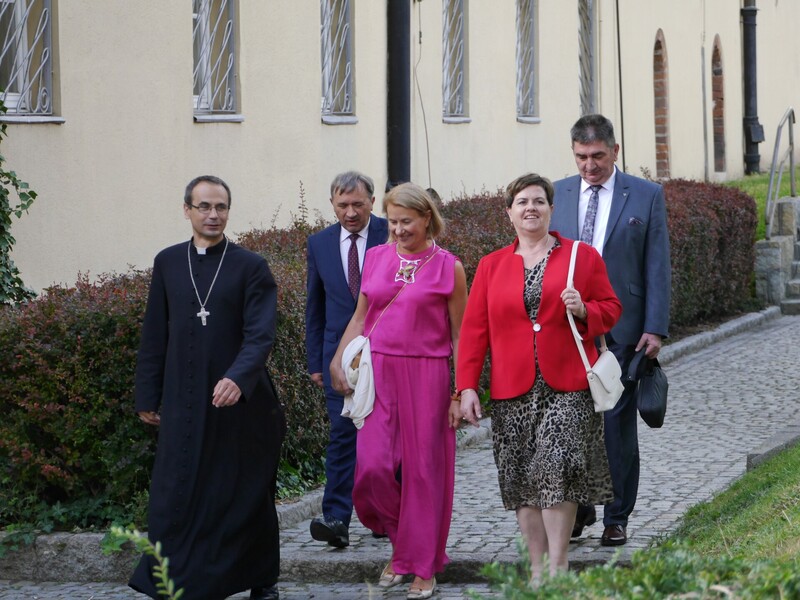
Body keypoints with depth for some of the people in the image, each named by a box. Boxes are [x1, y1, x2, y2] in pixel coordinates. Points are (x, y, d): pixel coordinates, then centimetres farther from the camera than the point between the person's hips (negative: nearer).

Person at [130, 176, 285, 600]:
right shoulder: (168, 262, 7)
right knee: (176, 498, -2)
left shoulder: (251, 267, -2)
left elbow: (260, 335, -12)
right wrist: (148, 396, 9)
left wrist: (238, 378, -29)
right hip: (183, 405, 2)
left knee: (248, 499, 8)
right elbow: (154, 336, 11)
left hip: (240, 401, -2)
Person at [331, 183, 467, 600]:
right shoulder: (376, 258, 9)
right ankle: (401, 542, 19)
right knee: (373, 466, -7)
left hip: (425, 376, -3)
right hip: (377, 373, 3)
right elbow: (360, 318, 15)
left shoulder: (448, 268, 0)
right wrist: (338, 361, 2)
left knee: (423, 469, 1)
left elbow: (459, 335, 1)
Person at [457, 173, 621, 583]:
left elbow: (611, 309, 9)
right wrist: (467, 386, 1)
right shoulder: (491, 266, 10)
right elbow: (474, 330, 8)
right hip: (513, 393, 2)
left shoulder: (583, 256, 6)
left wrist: (583, 310, -12)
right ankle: (537, 569, 13)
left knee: (557, 466, -13)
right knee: (521, 479, 3)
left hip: (567, 388, -2)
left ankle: (558, 567, -6)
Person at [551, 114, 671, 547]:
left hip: (620, 328, -2)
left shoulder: (646, 196, 2)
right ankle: (578, 506, 16)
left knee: (618, 424, 3)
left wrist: (655, 328, -7)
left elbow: (657, 266, 0)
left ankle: (616, 517, 11)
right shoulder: (555, 195, 8)